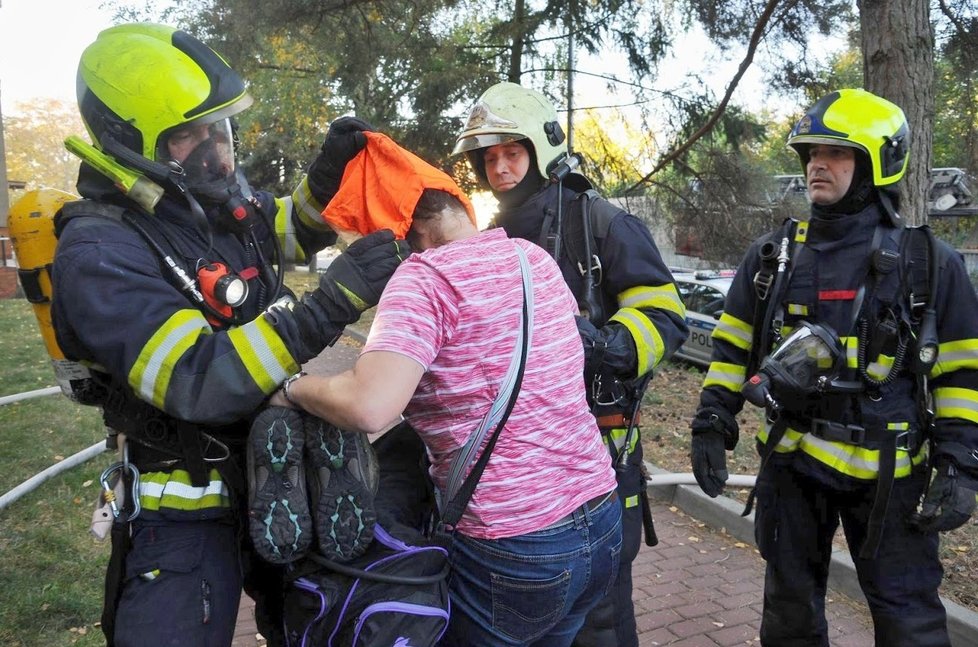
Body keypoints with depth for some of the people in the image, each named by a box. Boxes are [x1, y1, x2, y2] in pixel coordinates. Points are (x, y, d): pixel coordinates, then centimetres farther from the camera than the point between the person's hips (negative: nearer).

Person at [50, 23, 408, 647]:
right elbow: (200, 383, -34)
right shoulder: (99, 254, -24)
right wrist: (338, 296, -37)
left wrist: (328, 172, -6)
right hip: (187, 513, -6)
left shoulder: (224, 195, -4)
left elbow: (294, 231, 17)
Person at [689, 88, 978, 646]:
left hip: (888, 470, -2)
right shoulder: (772, 256, 3)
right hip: (790, 462, 3)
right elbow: (732, 349, 7)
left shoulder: (930, 264, -5)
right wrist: (712, 426, 0)